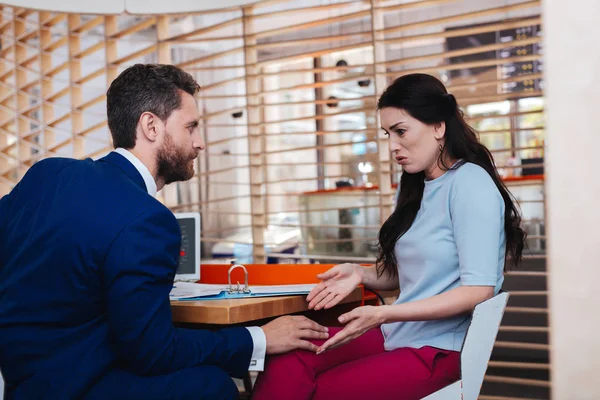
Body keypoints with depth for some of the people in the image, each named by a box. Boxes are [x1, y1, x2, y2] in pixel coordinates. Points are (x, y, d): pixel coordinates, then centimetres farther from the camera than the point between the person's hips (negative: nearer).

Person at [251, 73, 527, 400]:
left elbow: (478, 290, -17)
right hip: (396, 336, 7)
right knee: (287, 362, -17)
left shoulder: (470, 182, -10)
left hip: (440, 348, -7)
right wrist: (361, 274, 0)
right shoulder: (416, 188, 16)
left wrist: (383, 315, -23)